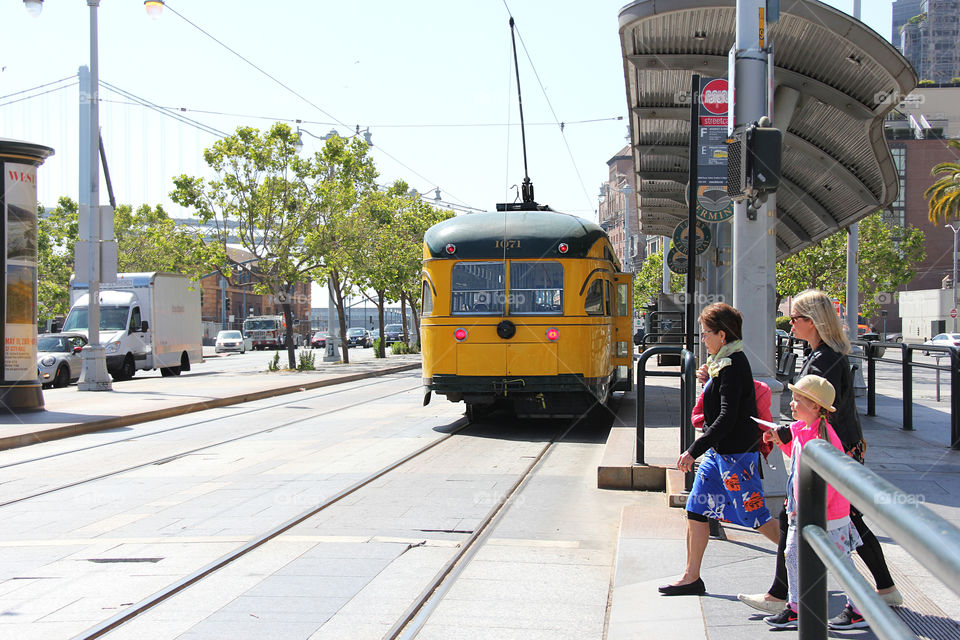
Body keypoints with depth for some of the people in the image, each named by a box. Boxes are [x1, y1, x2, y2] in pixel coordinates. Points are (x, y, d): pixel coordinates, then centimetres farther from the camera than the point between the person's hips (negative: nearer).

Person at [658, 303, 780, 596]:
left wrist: (694, 450, -24)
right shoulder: (724, 363, 10)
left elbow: (727, 419, -25)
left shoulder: (733, 367, -19)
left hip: (736, 455, -10)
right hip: (718, 451, 10)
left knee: (756, 517, -1)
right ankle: (691, 577, 15)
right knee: (696, 510, 8)